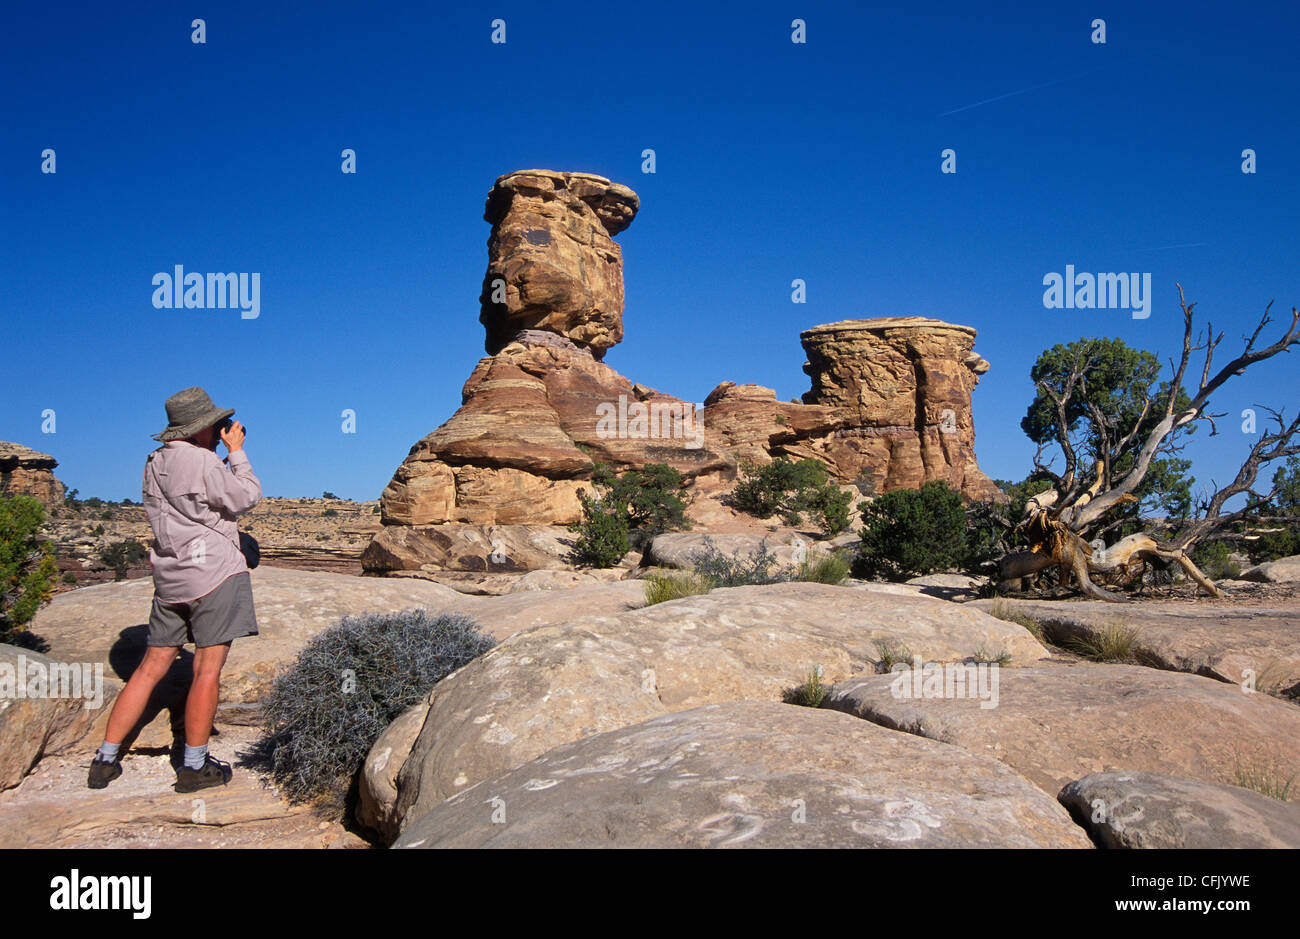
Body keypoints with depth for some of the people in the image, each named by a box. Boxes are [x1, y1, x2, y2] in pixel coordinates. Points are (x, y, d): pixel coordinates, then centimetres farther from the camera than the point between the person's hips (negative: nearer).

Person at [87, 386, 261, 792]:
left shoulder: (155, 463, 12)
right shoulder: (201, 461, -14)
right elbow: (247, 496, -6)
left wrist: (226, 456, 16)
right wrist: (236, 451, 2)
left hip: (170, 576, 8)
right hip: (213, 572, -8)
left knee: (152, 667, 13)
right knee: (208, 669, -1)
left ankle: (105, 760, 16)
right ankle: (194, 766, 5)